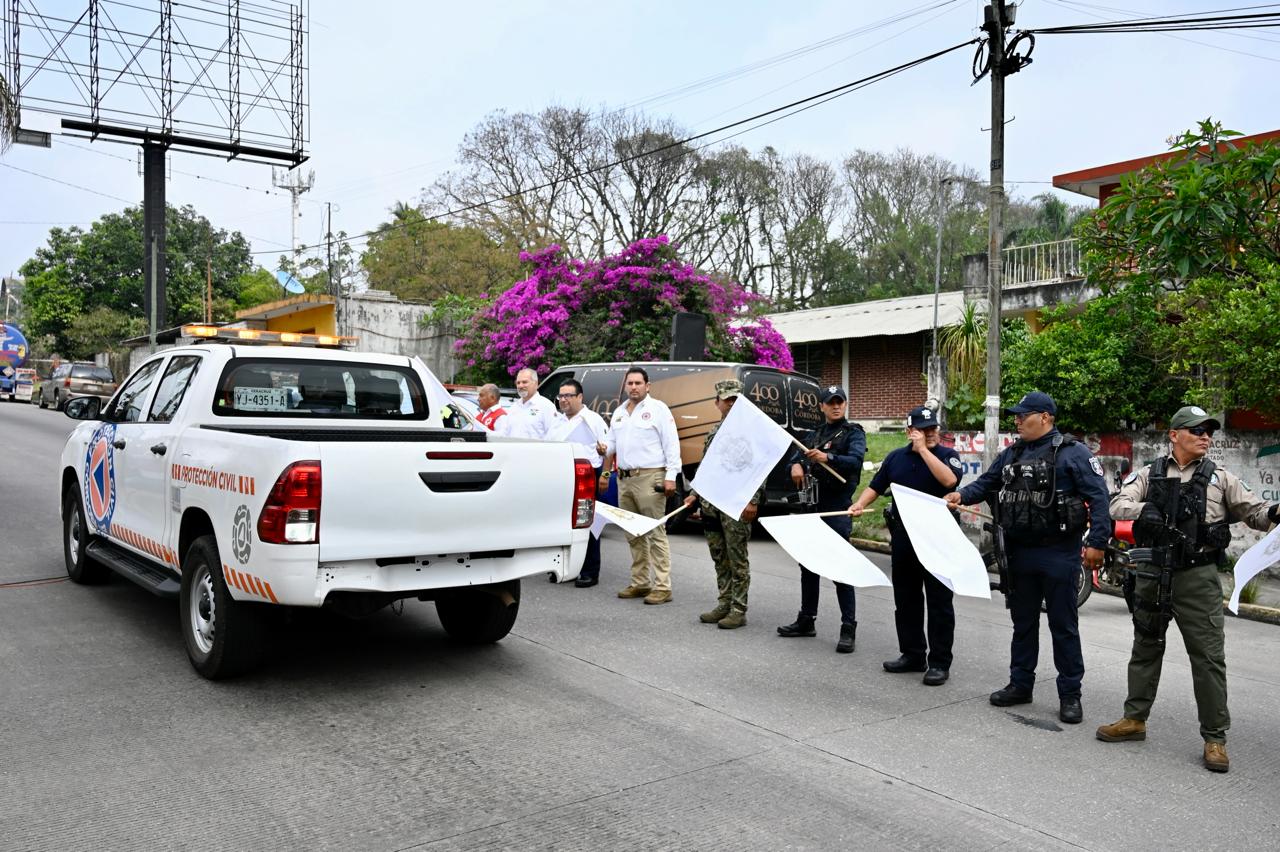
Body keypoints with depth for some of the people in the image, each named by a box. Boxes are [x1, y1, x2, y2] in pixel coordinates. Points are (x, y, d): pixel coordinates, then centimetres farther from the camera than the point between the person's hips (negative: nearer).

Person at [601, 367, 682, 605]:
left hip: (649, 478, -7)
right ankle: (640, 583, 20)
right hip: (625, 478, 7)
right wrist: (606, 472, 13)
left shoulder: (658, 409, -3)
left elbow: (671, 444, -8)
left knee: (655, 534, -8)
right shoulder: (619, 412, 17)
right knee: (633, 535, 12)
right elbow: (611, 445, 23)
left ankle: (662, 587, -6)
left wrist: (671, 476, -15)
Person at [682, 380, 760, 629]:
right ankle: (724, 604, 22)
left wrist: (753, 501, -19)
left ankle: (739, 610, 5)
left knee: (737, 559, -2)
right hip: (711, 503, 7)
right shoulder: (714, 432, 16)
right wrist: (694, 494, 15)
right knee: (719, 558, 12)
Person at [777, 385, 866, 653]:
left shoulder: (853, 433, -2)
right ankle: (806, 620, 25)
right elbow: (796, 454, 12)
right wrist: (796, 464, -12)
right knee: (808, 565, 13)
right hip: (812, 505, 7)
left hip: (837, 509, -7)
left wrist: (828, 458, -35)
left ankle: (848, 628, -3)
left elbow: (856, 460, -19)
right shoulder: (815, 434, 18)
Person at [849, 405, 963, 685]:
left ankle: (939, 662, 7)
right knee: (905, 599, 12)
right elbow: (876, 486, 16)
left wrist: (924, 450, -20)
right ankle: (912, 655, 24)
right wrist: (859, 504, -1)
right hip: (903, 536, 5)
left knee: (939, 601, 0)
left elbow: (949, 480, -23)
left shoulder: (947, 455, -3)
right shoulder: (895, 457, 10)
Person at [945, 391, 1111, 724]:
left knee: (1063, 625, 3)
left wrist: (1097, 542, -19)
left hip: (1058, 553, -6)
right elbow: (986, 483, 14)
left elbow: (1098, 496, -12)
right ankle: (1020, 684, 27)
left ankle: (1070, 694, 14)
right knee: (1023, 622, 16)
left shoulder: (1072, 452, -9)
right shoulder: (1011, 454, 11)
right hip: (1020, 552, 6)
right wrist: (962, 494, -7)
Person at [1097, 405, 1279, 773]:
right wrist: (1144, 511, -25)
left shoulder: (1220, 479, 5)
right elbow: (1118, 505, -4)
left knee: (1209, 657, -1)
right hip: (1152, 574, 2)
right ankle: (1135, 719, 27)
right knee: (1145, 649, 14)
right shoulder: (1149, 475, 6)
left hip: (1198, 578, -1)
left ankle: (1215, 737, 10)